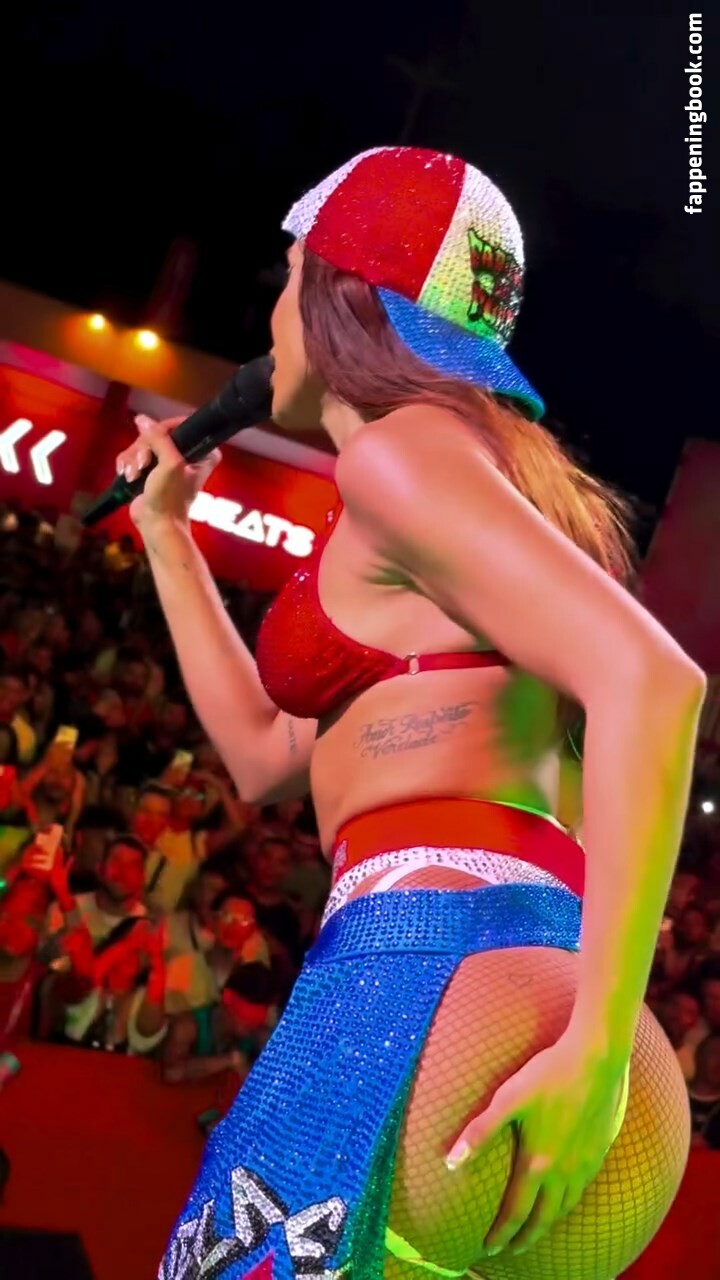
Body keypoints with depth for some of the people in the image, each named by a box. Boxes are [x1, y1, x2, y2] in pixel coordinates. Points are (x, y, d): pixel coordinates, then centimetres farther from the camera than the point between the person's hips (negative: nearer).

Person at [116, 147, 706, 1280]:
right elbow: (268, 757, 31)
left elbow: (651, 678, -19)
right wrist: (165, 531, 33)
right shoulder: (477, 462, 27)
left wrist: (601, 1045, -22)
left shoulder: (405, 447, -2)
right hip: (530, 953, 10)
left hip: (428, 943, -10)